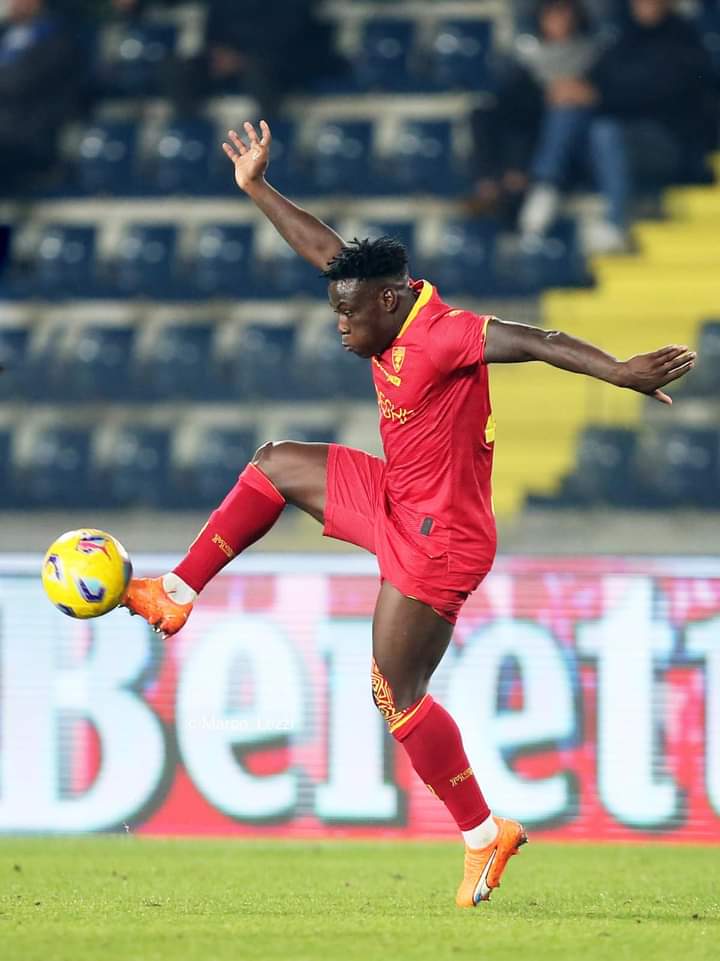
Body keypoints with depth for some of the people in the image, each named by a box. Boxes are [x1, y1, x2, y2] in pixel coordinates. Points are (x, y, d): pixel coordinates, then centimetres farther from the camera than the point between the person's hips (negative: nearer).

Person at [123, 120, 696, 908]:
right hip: (394, 502, 10)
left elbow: (531, 341, -36)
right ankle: (176, 595, 25)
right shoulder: (391, 312, 1)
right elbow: (327, 251, 14)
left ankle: (485, 835, 0)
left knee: (396, 695, -7)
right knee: (276, 466, 19)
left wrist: (621, 372, -48)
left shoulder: (440, 336, -26)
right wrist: (257, 189, 19)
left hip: (436, 540, -10)